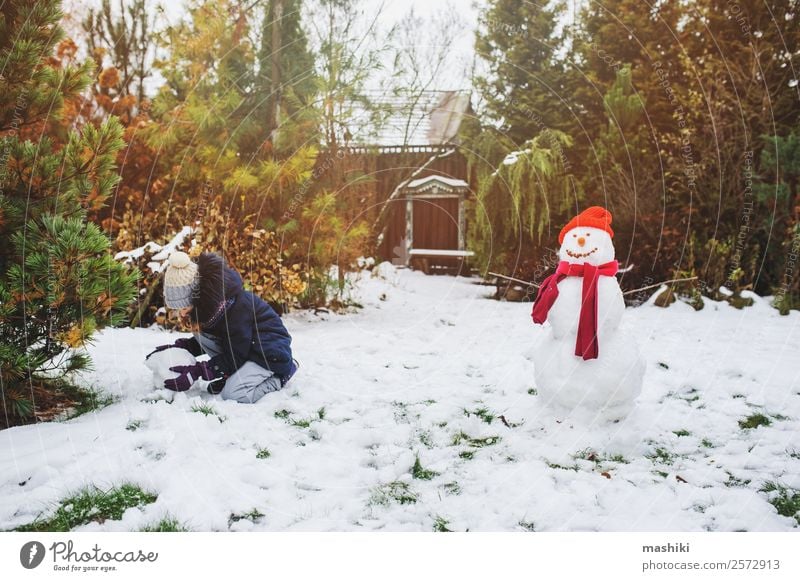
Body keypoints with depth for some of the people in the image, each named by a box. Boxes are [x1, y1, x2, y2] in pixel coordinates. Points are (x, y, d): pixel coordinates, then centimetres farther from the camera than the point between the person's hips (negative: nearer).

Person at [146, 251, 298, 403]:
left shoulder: (236, 308, -31)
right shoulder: (208, 302, -6)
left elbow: (235, 357, -25)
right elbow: (205, 340, 11)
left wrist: (196, 372, -27)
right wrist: (178, 347, -6)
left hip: (272, 352, -8)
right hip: (244, 346, 9)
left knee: (232, 393, -26)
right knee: (200, 332, -9)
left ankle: (283, 372, -4)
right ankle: (234, 376, 0)